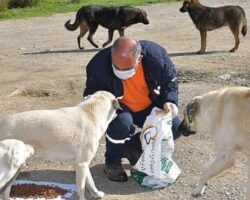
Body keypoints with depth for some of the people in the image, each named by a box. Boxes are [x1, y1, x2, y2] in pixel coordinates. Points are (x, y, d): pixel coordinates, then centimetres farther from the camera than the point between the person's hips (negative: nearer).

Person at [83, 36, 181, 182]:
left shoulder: (156, 55, -25)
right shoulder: (99, 64, -30)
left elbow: (171, 80, -4)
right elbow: (91, 95, -12)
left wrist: (169, 100, -20)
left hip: (148, 108, 3)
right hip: (118, 109, -3)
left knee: (175, 127, -14)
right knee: (122, 121, -37)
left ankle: (133, 146, 10)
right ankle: (112, 162, -8)